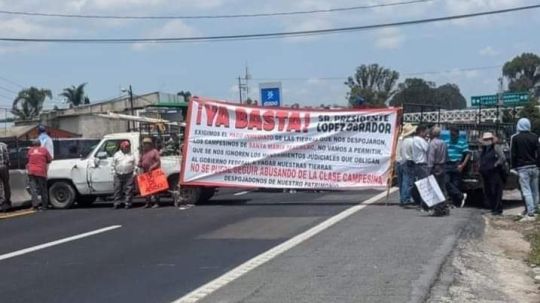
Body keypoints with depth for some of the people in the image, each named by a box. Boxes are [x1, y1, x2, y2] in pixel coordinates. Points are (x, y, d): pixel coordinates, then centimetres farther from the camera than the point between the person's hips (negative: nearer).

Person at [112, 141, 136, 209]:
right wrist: (114, 172, 1)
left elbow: (134, 165, 11)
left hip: (129, 175, 0)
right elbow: (113, 165, 11)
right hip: (118, 175, 0)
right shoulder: (117, 155, 10)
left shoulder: (131, 155, 12)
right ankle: (116, 203, 8)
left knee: (128, 189, -3)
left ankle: (127, 203, 2)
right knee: (117, 189, 2)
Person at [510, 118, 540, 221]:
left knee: (526, 191, -7)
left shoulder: (515, 138, -4)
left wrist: (514, 166, 3)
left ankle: (530, 214, -13)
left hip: (522, 168, -4)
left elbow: (513, 154, -4)